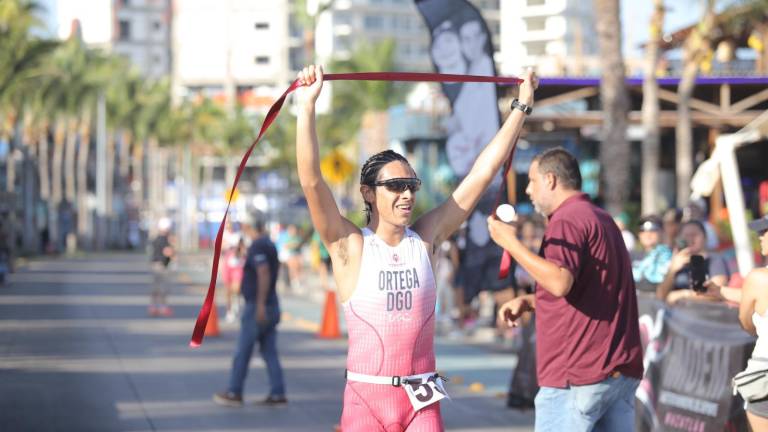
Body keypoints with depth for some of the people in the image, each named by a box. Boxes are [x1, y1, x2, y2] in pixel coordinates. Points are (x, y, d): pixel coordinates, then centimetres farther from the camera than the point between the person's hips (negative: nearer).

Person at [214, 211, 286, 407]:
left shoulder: (258, 246, -15)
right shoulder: (269, 244, 13)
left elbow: (264, 275, -24)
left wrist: (260, 304, -25)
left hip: (257, 306, -9)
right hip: (271, 307, 9)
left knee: (243, 351, 1)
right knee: (269, 352, 9)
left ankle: (234, 393, 8)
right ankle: (278, 394, 7)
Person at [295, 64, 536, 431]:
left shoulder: (426, 238, 5)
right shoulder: (350, 247, -4)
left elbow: (483, 172, 6)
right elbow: (311, 181, -16)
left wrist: (521, 106, 7)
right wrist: (307, 106, -23)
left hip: (421, 399, 3)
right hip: (366, 397, -2)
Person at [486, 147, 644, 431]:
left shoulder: (567, 221, -12)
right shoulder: (602, 219, 21)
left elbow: (560, 283, -28)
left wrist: (511, 243, -21)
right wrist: (528, 301, 16)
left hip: (578, 376, -9)